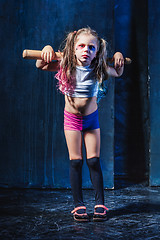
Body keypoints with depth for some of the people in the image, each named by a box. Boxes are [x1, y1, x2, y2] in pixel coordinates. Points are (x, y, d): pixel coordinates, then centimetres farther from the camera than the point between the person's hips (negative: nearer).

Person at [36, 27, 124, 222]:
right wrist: (47, 50, -16)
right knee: (75, 162, 0)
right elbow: (40, 65, 1)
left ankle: (100, 203, 7)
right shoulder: (66, 67, -14)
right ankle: (78, 205, 8)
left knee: (94, 161, -1)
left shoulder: (99, 70, -13)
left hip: (91, 118, 0)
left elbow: (118, 72, 9)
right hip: (71, 118, 0)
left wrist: (118, 57, -9)